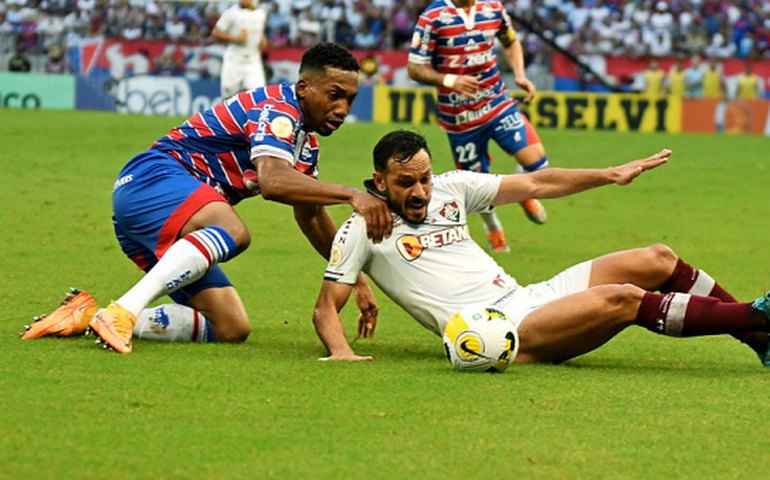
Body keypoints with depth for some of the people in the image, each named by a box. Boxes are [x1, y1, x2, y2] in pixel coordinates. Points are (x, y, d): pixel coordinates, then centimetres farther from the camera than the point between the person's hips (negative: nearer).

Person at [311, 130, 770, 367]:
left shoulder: (449, 187, 15)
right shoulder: (362, 229, -1)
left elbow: (534, 185, 18)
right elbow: (327, 307, -1)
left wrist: (610, 175, 13)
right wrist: (341, 351, -22)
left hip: (523, 297, 8)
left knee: (657, 260, -2)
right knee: (623, 298, -26)